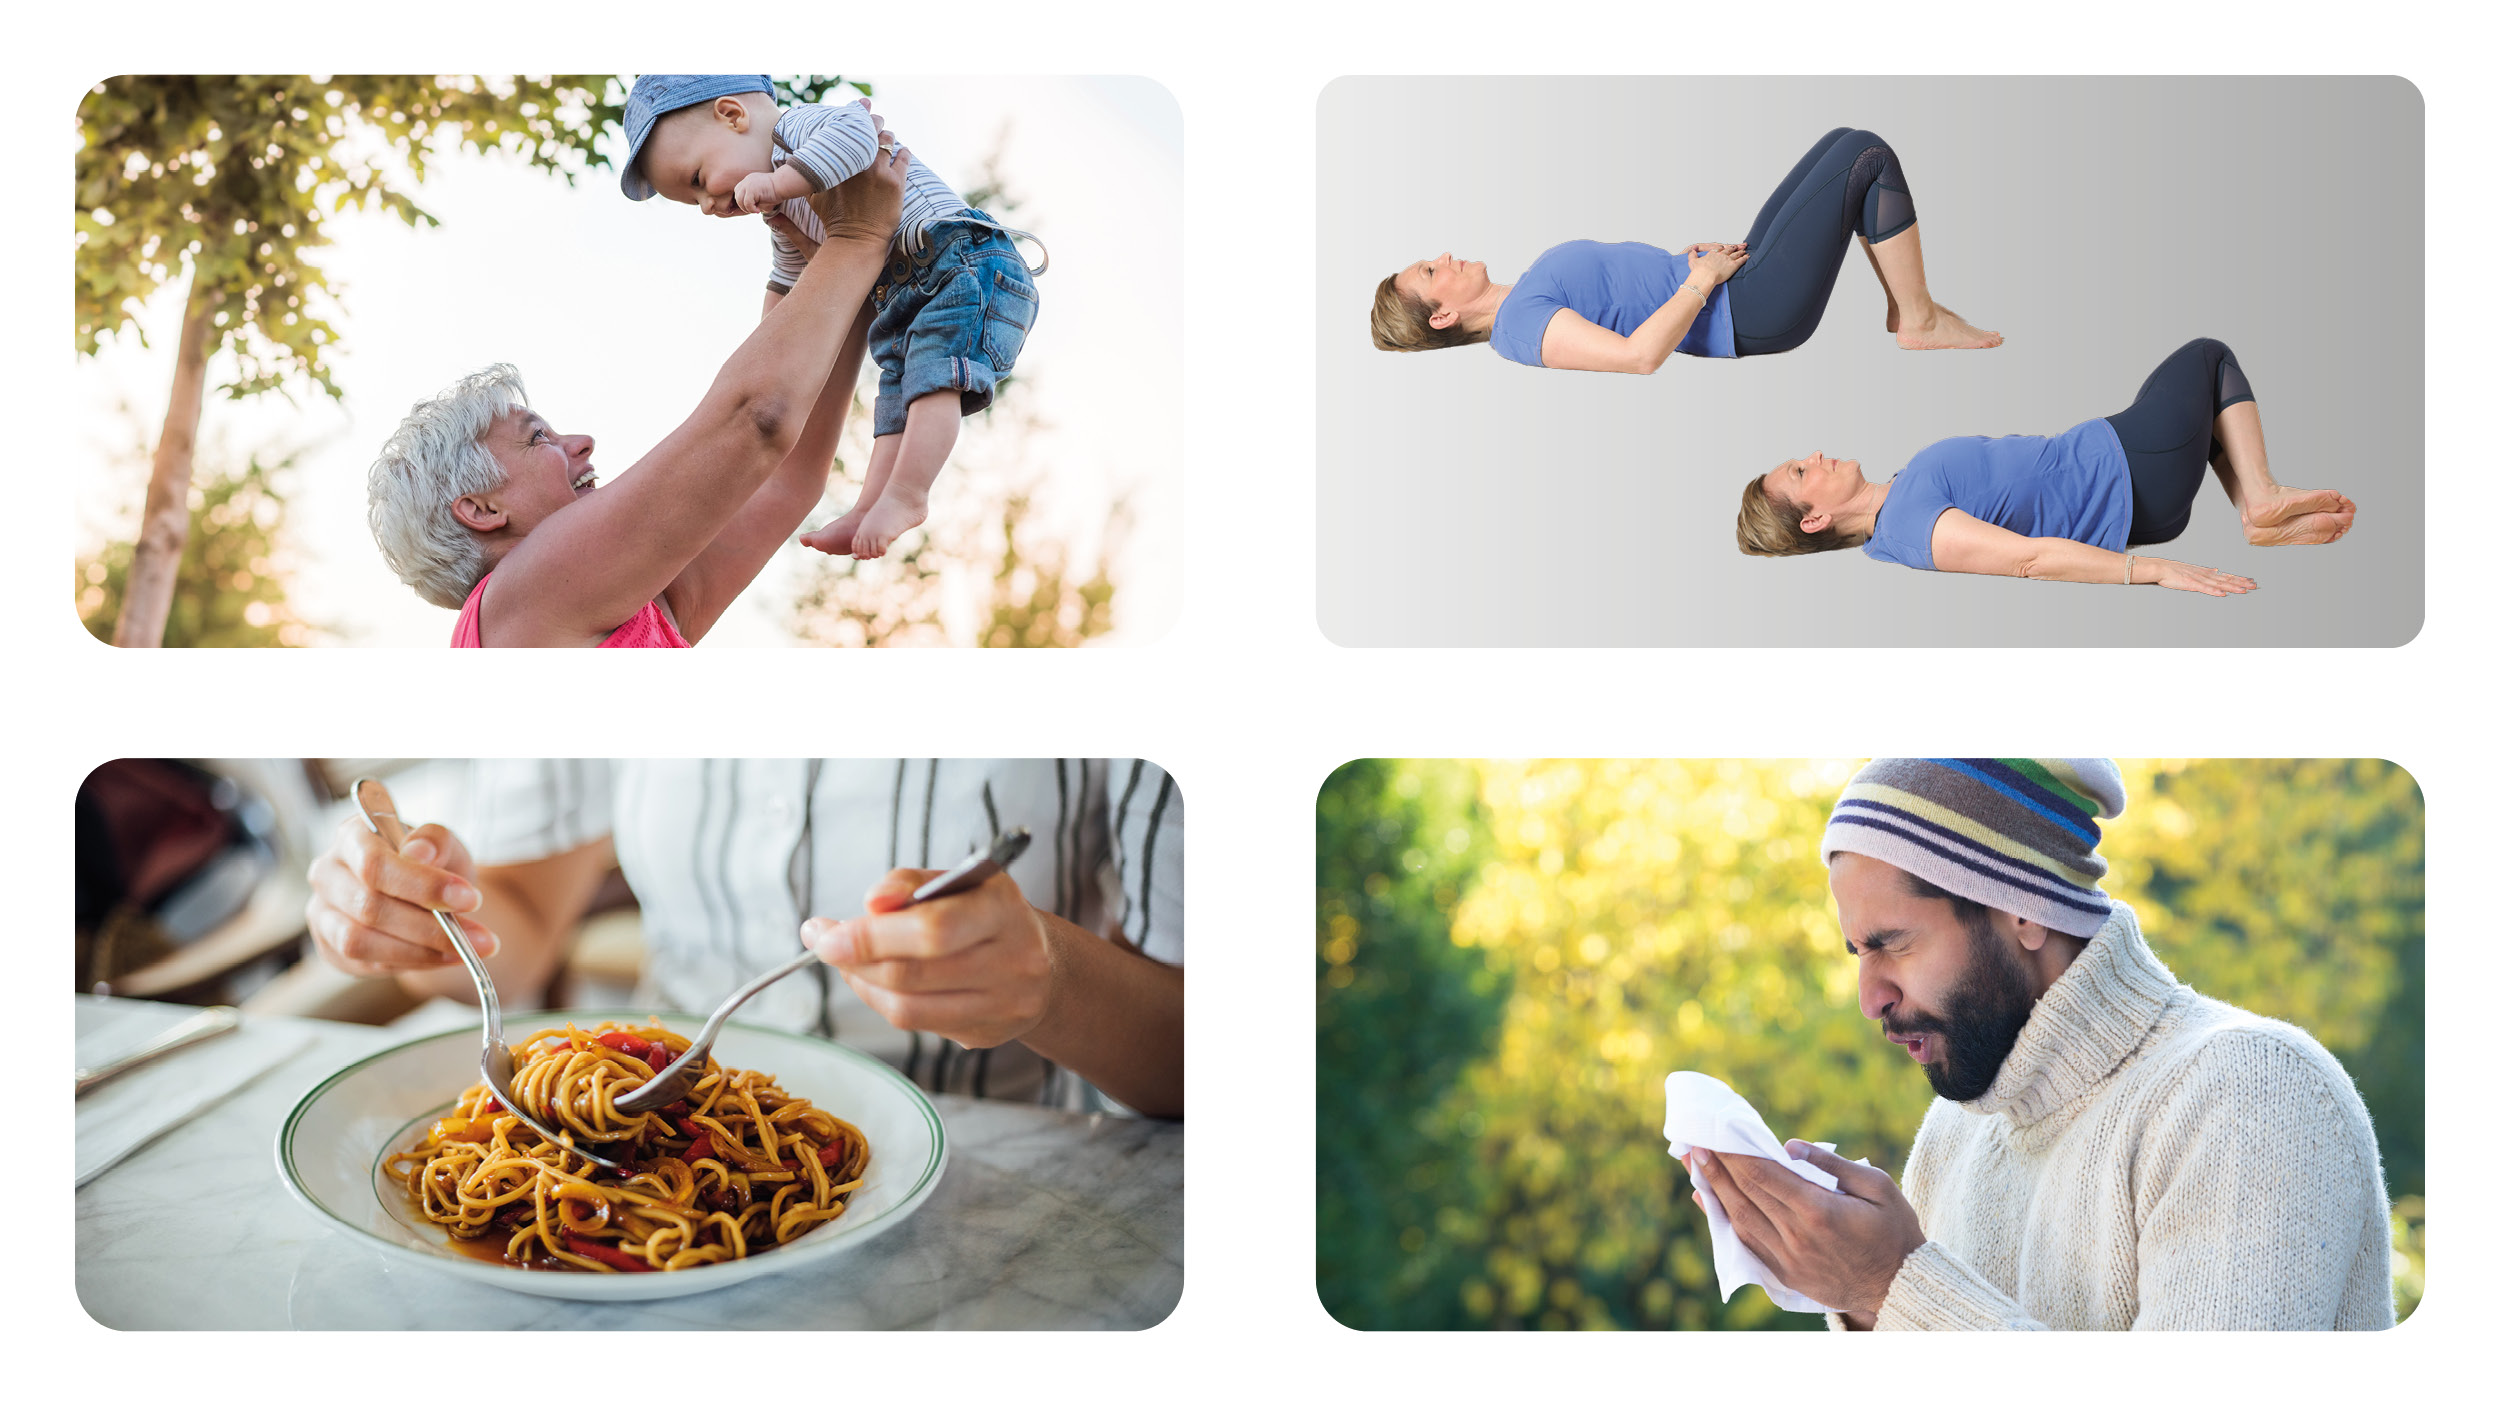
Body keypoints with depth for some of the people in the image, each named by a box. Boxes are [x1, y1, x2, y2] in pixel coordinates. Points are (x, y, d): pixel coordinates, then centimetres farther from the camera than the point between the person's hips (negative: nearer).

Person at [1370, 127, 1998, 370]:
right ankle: (1918, 319, 5)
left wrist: (1685, 256, 6)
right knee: (1869, 157, -8)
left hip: (1731, 279, 10)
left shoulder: (1524, 299, 11)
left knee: (1845, 141, 13)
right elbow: (1640, 353, -34)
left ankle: (1904, 307, 18)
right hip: (1749, 314, -10)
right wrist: (1700, 279, -22)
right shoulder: (1523, 327, -21)